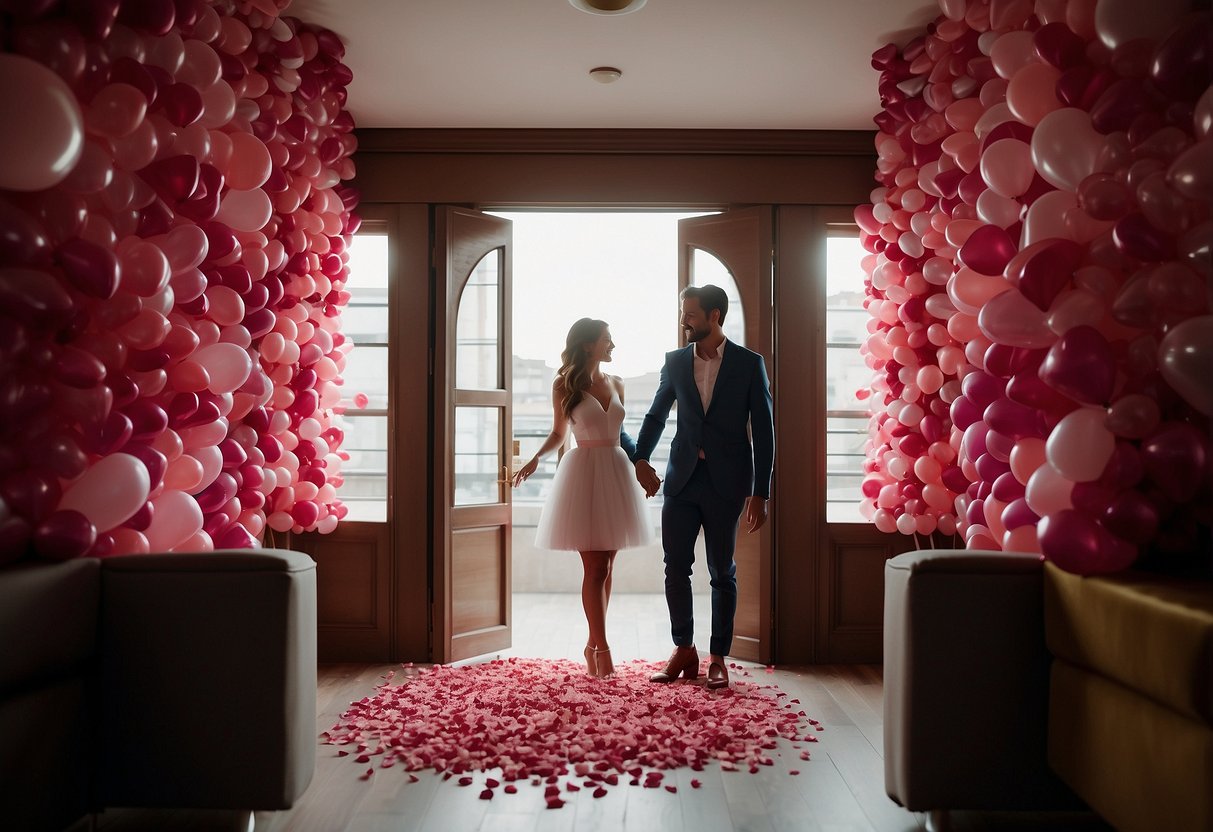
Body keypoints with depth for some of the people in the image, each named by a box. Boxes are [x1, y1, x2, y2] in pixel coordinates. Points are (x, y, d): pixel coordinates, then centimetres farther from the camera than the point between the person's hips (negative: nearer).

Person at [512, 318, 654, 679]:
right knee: (595, 568, -6)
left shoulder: (616, 383, 11)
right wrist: (535, 459, -9)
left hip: (616, 472, 5)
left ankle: (593, 643, 17)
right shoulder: (565, 384, 0)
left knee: (605, 567, 8)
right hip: (584, 472, -5)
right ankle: (601, 648, 0)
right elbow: (558, 434, 6)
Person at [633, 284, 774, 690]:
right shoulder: (675, 361, 7)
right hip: (682, 478, 3)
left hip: (725, 482, -3)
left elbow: (763, 431, -3)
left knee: (722, 572, 7)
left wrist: (759, 493, -6)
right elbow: (656, 414, 18)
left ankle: (718, 658, 18)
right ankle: (683, 650, 18)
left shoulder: (749, 364, -3)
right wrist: (640, 458, 5)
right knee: (675, 566, 3)